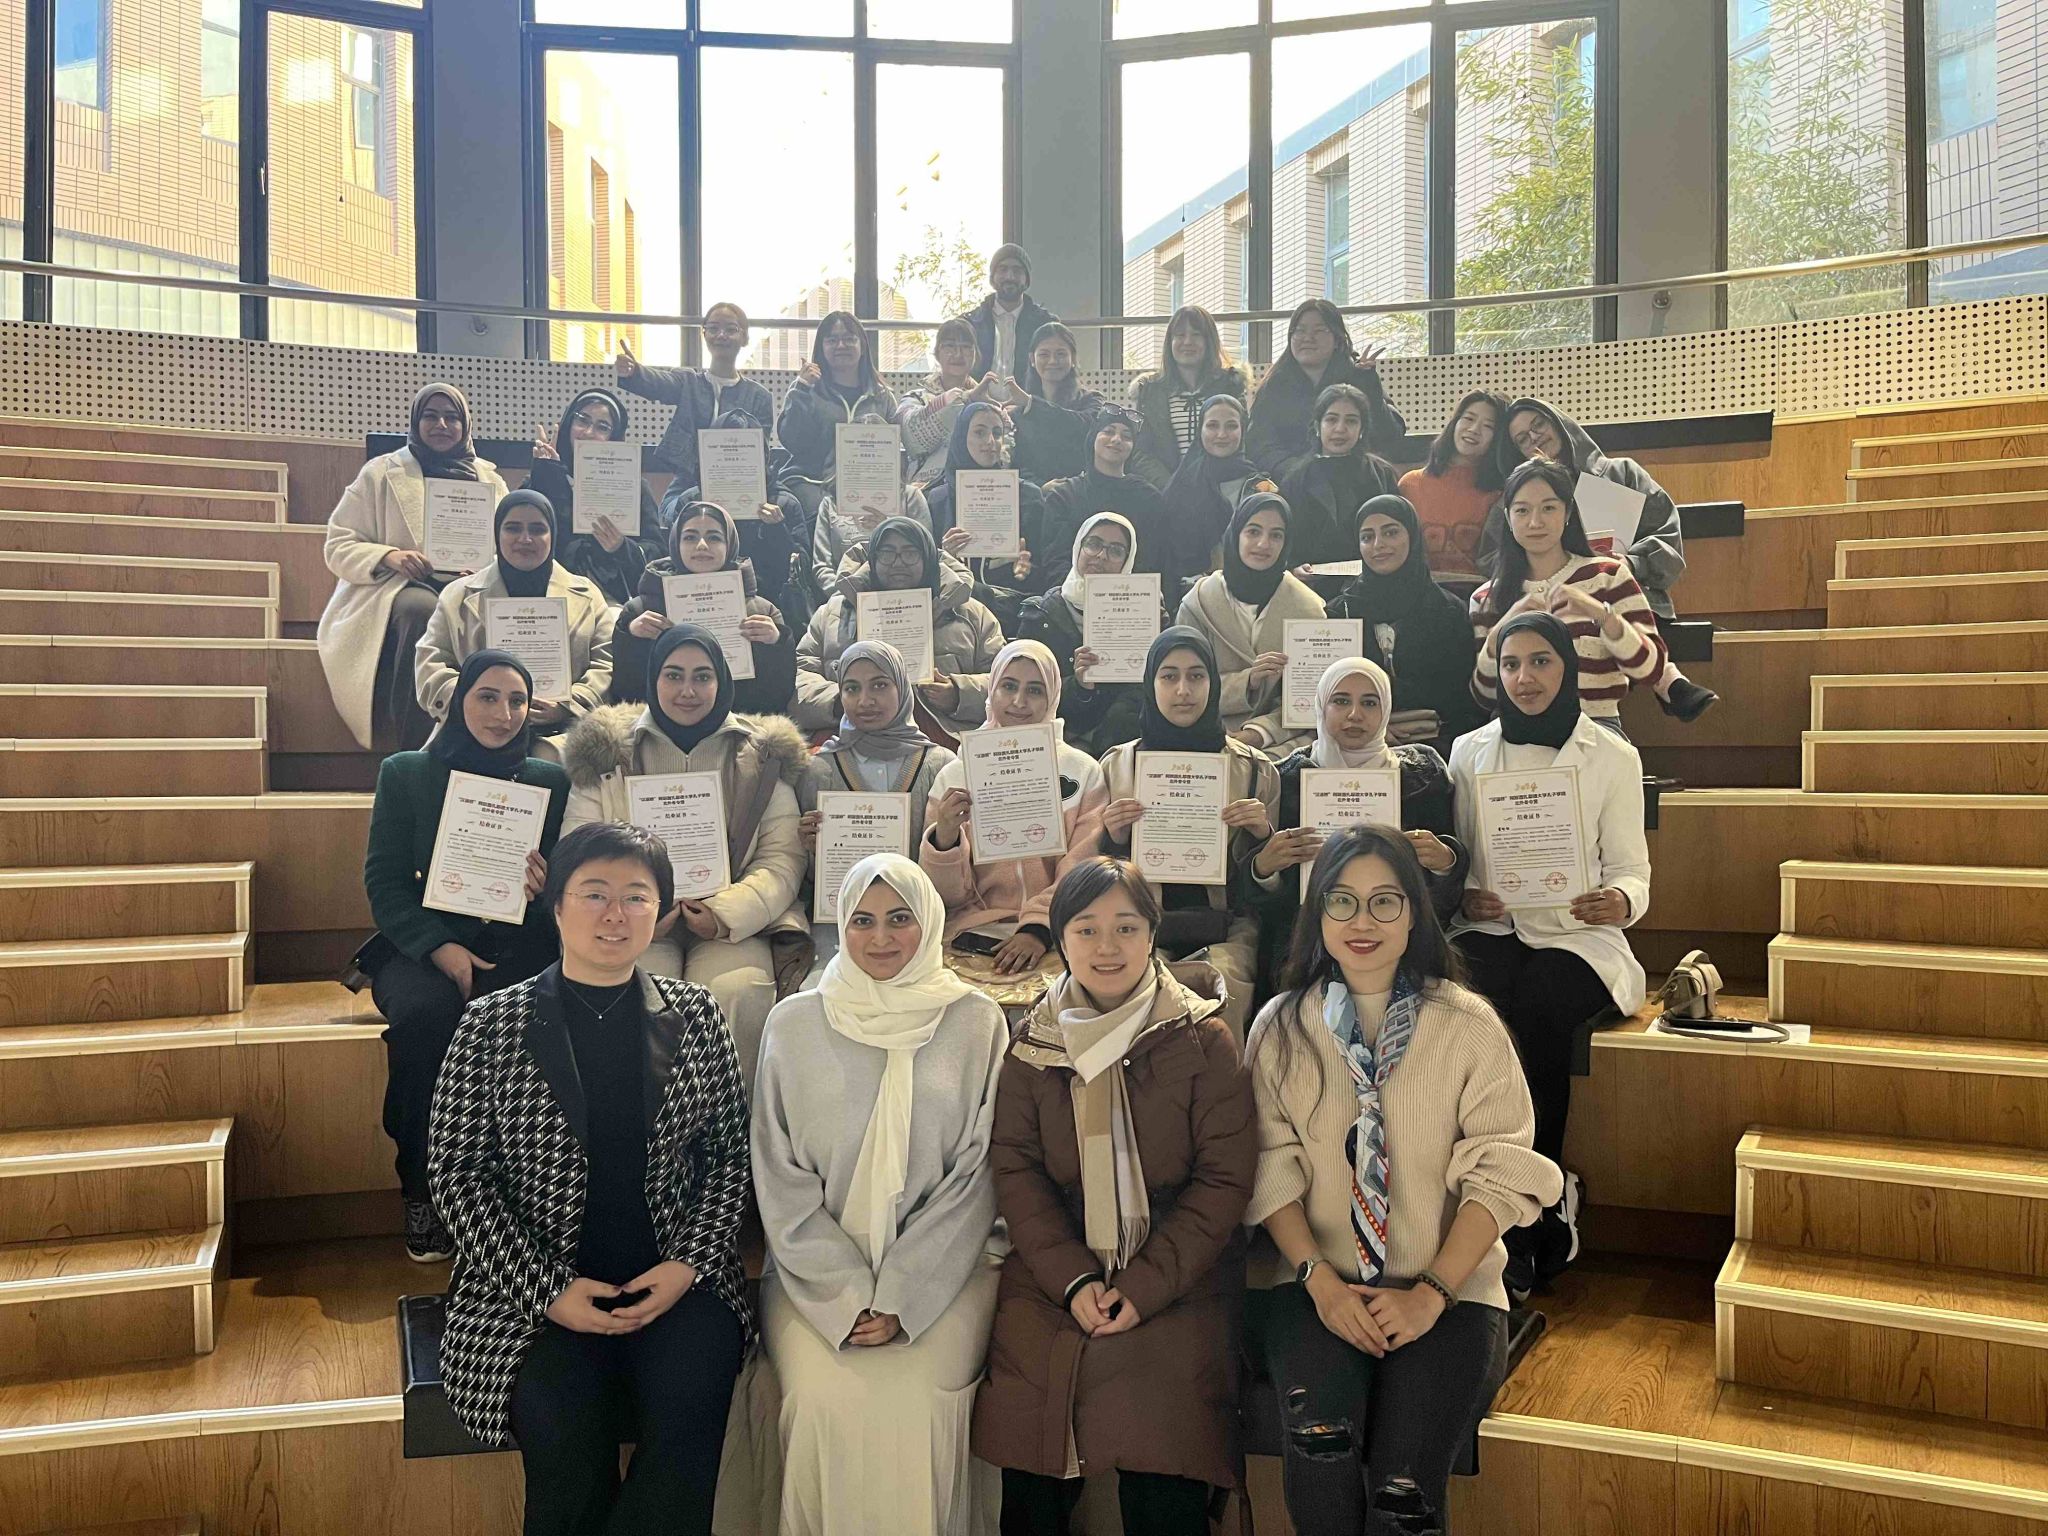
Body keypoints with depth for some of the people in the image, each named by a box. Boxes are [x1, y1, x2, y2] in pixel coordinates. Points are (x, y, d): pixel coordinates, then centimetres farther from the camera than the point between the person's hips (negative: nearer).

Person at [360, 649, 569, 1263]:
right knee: (429, 1012, -35)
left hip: (517, 949, 1)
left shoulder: (551, 781, 13)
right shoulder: (406, 774, 9)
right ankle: (422, 1189, -17)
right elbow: (383, 881, 2)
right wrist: (438, 947, -14)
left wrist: (543, 888, -15)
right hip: (422, 946, 0)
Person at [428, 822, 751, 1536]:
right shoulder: (492, 1025, 0)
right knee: (566, 1434, -25)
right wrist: (548, 1290, -10)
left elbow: (729, 1155, 8)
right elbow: (456, 1173, -2)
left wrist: (690, 1264, -7)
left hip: (673, 1280, 2)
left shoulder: (695, 1016, 7)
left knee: (690, 1413, -24)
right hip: (534, 1286, -1)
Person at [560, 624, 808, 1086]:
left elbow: (783, 855, 5)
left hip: (734, 923, 0)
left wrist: (727, 914, -12)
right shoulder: (606, 751, 13)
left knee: (740, 992, -32)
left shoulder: (762, 753, 13)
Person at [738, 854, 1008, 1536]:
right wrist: (847, 1295, -8)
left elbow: (974, 1176, 1)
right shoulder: (794, 1024, 5)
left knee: (921, 1401, -24)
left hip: (942, 1271, 0)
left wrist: (900, 1298, -8)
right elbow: (779, 1178, 3)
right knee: (825, 1401, -24)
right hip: (818, 1270, 1)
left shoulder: (976, 1023, 3)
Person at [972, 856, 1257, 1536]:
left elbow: (1224, 1177, -4)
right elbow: (1015, 1169, 4)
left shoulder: (1202, 1040, 1)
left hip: (1176, 1289, -2)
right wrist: (1073, 1279, -10)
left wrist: (1144, 1288, -12)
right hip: (1051, 1284, 2)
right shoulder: (1033, 1045, 9)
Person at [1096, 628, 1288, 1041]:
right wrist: (1113, 840, -8)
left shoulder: (1255, 769, 8)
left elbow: (1261, 892, 11)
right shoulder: (1116, 766, 10)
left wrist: (1261, 837, -10)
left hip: (1225, 928, 0)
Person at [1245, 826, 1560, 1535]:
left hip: (1447, 1291, -1)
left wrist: (1432, 1292, -11)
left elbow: (1499, 1173, -3)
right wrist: (1321, 1281, -11)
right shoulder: (1279, 1028, 6)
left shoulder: (1469, 1025, 1)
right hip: (1318, 1284, 1)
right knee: (1320, 1432, -28)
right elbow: (1274, 1171, 2)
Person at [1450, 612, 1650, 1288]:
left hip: (1577, 935, -1)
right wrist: (1465, 896, -9)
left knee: (1539, 1007, -35)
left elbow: (1630, 869, 4)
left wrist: (1621, 900, -19)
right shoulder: (1470, 751, 12)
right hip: (1489, 931, 2)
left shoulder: (1613, 756, 6)